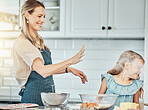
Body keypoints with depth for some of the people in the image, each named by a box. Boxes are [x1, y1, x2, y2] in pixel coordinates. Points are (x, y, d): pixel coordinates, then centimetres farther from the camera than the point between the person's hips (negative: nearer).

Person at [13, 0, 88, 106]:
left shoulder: (38, 40, 13)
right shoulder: (21, 43, -15)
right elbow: (43, 71, -25)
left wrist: (69, 69, 10)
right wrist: (70, 61, -25)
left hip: (48, 96, 8)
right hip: (33, 97, -8)